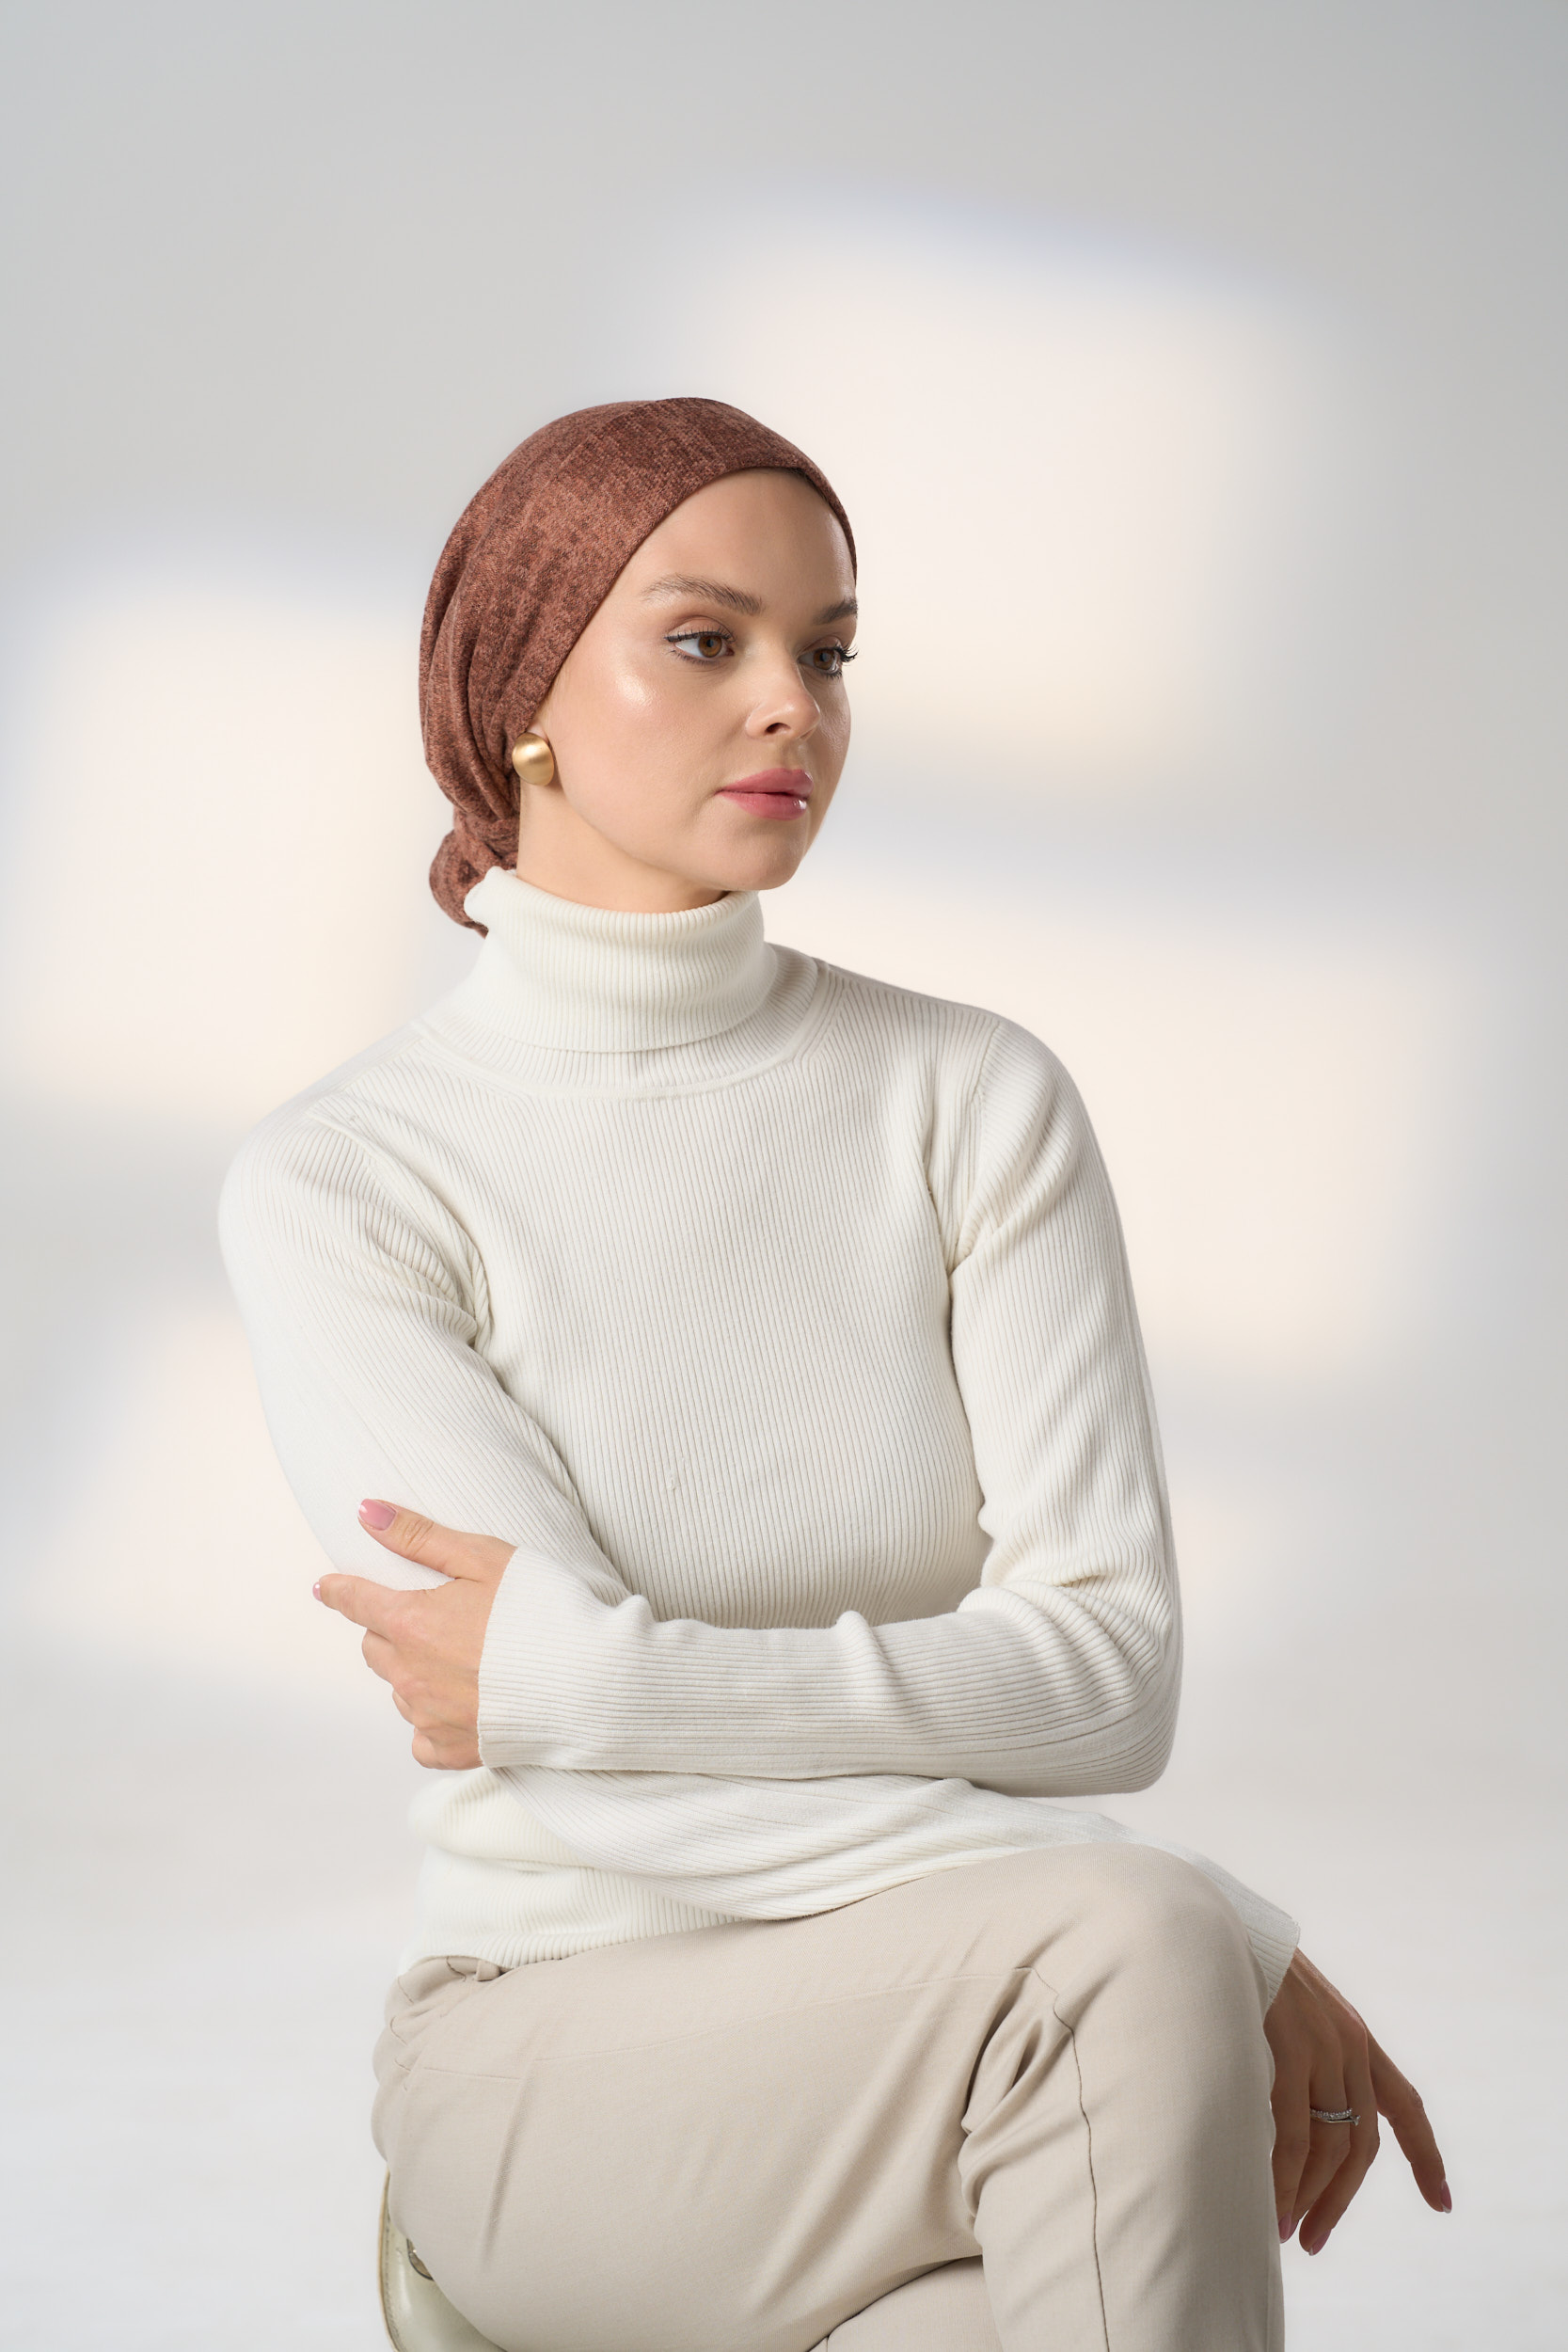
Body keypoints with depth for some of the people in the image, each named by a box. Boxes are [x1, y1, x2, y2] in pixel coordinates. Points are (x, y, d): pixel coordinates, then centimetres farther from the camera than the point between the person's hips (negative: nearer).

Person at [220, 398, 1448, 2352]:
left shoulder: (979, 1104, 0)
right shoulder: (332, 1192, -8)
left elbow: (1107, 1674, -10)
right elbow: (615, 1809, -17)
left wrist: (568, 1677, -20)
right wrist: (1221, 1953, -22)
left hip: (960, 2101, 3)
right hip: (565, 2066, -2)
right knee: (1136, 1958, -33)